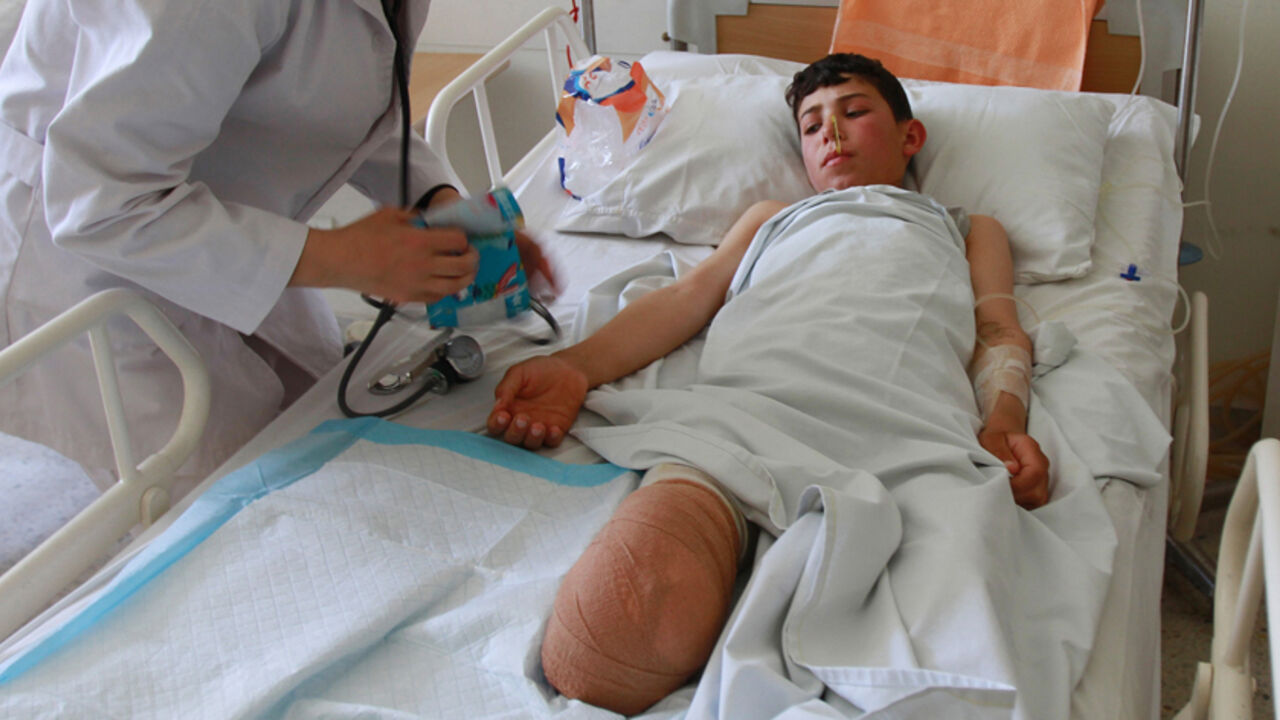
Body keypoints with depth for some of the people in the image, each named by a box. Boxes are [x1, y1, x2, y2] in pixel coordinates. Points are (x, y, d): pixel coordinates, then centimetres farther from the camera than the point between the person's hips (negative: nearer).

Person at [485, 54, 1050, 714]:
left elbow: (997, 331, 23)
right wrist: (576, 367, 6)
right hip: (749, 385, 1)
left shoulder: (969, 230, 43)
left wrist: (1003, 422, -3)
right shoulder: (770, 217, 45)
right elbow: (685, 297, 27)